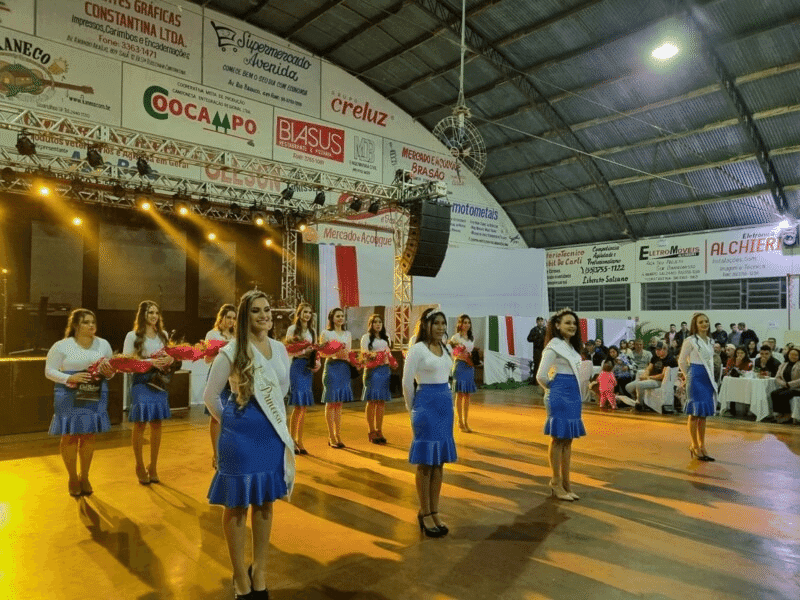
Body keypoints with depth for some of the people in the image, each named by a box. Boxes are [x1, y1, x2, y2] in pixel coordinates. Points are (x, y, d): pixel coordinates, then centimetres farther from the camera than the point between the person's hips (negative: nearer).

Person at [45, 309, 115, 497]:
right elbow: (49, 371, -3)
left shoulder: (103, 344, 5)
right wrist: (70, 378, -19)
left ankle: (84, 477, 24)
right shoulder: (61, 346, -6)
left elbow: (111, 369, 14)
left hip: (95, 396, 3)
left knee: (89, 435, 9)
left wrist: (110, 372, -10)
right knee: (70, 436, 2)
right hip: (69, 396, -3)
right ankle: (72, 479, 20)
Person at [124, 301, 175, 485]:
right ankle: (140, 467, 17)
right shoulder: (132, 336, -5)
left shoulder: (163, 335, 11)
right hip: (141, 383, -4)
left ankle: (153, 466, 19)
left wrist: (170, 359, -4)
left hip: (159, 382, 5)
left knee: (157, 424, 7)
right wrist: (149, 362, -20)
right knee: (140, 425, 2)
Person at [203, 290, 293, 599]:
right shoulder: (232, 351, -12)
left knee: (265, 500, 14)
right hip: (241, 435, -5)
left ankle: (259, 569, 30)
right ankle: (240, 575, 24)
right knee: (237, 503, 7)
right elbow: (210, 395, -4)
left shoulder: (279, 348, 2)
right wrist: (230, 422, 6)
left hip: (272, 432, 5)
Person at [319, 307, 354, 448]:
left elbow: (349, 352, 13)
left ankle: (338, 435, 14)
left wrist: (346, 355, -10)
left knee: (339, 403, 8)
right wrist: (335, 354, -21)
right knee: (331, 402, -2)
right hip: (332, 367, -4)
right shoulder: (326, 333, 2)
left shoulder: (348, 334, 16)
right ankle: (331, 437, 5)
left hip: (344, 368, 5)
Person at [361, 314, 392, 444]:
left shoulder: (385, 338, 21)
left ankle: (379, 431, 12)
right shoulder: (366, 337, 4)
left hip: (385, 370, 5)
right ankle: (371, 431, 4)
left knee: (381, 402, 5)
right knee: (372, 401, -4)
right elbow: (364, 353, -5)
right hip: (373, 370, -5)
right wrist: (371, 355, -24)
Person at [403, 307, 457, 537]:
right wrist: (413, 408, 1)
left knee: (440, 461, 10)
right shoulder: (418, 349, -11)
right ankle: (425, 513, 14)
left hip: (446, 405, 7)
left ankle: (434, 512, 21)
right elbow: (407, 382, -9)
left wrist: (444, 398, 16)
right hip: (427, 406, -7)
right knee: (426, 462, 2)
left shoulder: (445, 348, 10)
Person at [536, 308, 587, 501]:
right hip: (560, 397, -8)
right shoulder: (554, 346, -11)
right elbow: (541, 376, -15)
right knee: (558, 439, 0)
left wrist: (577, 393, 6)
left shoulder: (571, 347, 14)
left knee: (568, 439, 11)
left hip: (573, 396, 8)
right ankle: (556, 484, 9)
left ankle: (566, 483, 19)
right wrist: (553, 389, 2)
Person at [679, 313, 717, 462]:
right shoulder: (690, 341, -8)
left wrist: (711, 378, 14)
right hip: (696, 378, -7)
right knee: (695, 414, -2)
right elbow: (681, 361, -4)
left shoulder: (709, 341, 13)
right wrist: (688, 376, 5)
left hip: (708, 379, 7)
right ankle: (695, 446, 5)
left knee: (704, 413, 10)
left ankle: (702, 446, 18)